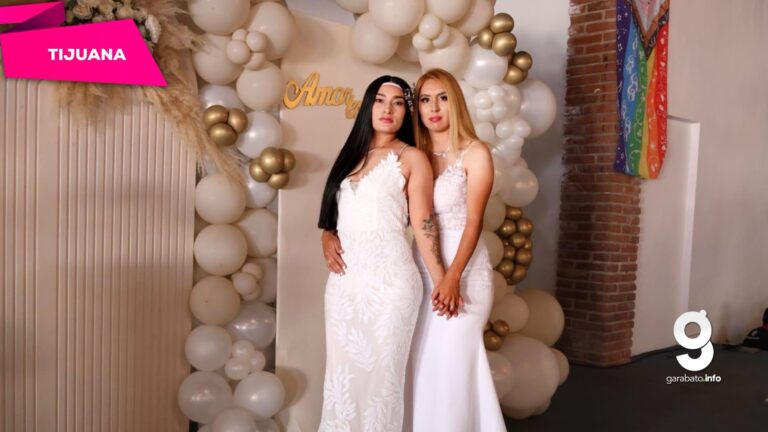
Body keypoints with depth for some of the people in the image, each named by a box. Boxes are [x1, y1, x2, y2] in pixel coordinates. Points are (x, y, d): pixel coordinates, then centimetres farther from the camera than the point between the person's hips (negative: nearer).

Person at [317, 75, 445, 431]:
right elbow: (333, 208, 22)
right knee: (341, 372, 12)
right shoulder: (352, 154, 14)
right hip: (344, 282, 5)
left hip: (389, 282, -5)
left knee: (380, 374, 5)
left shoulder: (412, 158, -1)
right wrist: (327, 236, 1)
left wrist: (442, 282, -11)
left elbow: (423, 225, -6)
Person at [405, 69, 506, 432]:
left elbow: (474, 221, -12)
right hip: (420, 269, 4)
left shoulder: (475, 153, -4)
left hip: (463, 269, -4)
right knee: (421, 363, 10)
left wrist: (453, 277, -22)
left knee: (453, 364, -1)